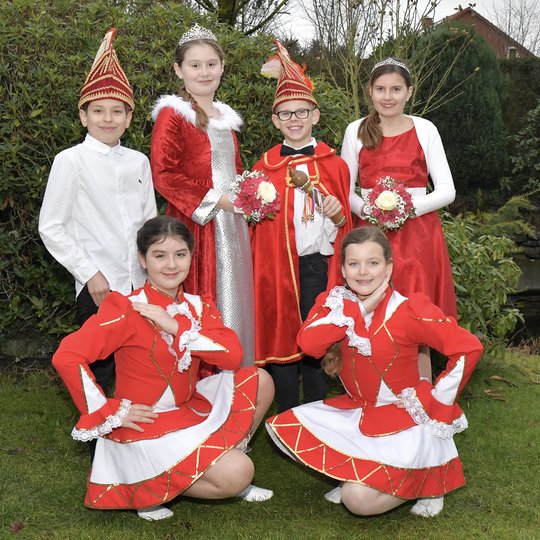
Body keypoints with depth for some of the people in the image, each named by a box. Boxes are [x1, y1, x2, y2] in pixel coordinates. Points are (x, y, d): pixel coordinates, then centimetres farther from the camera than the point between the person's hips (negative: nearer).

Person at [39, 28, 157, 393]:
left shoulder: (138, 161, 8)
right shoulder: (71, 161, -5)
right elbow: (51, 228, -5)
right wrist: (90, 274, -9)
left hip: (140, 282, 4)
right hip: (97, 286, -4)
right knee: (99, 370, 2)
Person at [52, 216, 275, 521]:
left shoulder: (199, 307, 3)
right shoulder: (127, 309, -17)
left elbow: (233, 356, -12)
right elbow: (66, 358, -26)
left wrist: (177, 327, -21)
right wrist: (111, 413, -20)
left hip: (189, 410, 7)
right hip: (144, 426, -7)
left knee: (260, 381, 1)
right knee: (237, 474, -20)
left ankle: (220, 456, 11)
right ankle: (147, 488, -1)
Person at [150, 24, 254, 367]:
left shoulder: (225, 117, 16)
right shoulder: (172, 115, -6)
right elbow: (163, 173, -14)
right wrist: (213, 200, -15)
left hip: (232, 223, 7)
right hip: (196, 225, -7)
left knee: (234, 297, 10)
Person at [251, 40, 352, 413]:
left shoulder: (333, 164, 5)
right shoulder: (264, 167, 6)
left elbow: (342, 227, 7)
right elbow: (253, 222, 14)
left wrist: (338, 215, -11)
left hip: (317, 264, 0)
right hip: (276, 264, 1)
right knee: (279, 337, 4)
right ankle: (287, 420, 18)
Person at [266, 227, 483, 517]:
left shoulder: (408, 310, -18)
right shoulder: (334, 302, -5)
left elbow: (469, 348, -18)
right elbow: (307, 343, -23)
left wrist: (436, 401, -12)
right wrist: (358, 310, -25)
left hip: (404, 418, -6)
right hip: (356, 410, 6)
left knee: (360, 500, -20)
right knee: (282, 428, -5)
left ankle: (428, 476, 7)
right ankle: (357, 475, 5)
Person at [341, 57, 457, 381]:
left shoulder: (425, 129, 4)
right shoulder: (357, 131, 7)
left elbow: (447, 191, 1)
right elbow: (345, 190, 9)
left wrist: (409, 206, -15)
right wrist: (365, 208, -12)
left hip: (418, 234, -1)